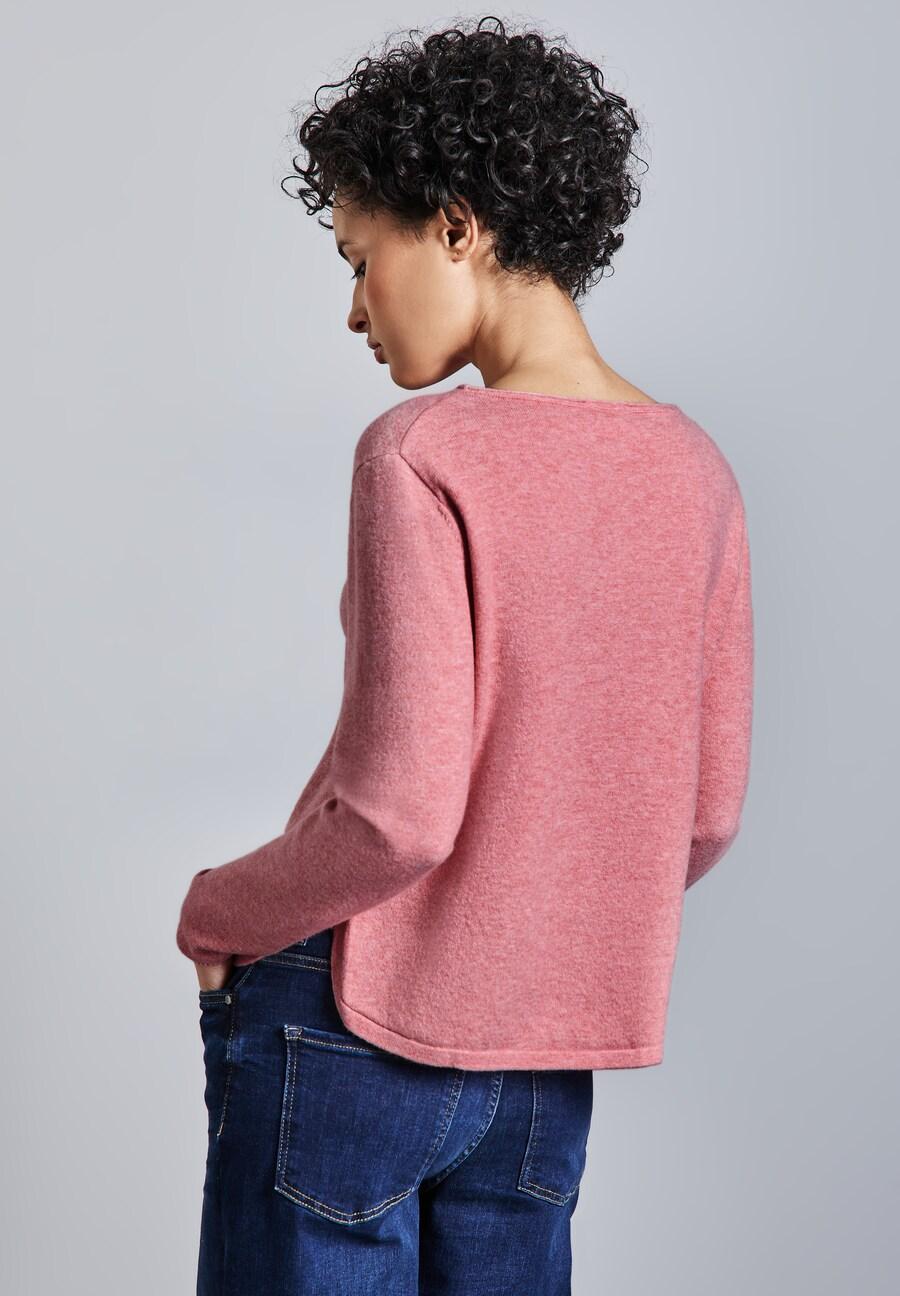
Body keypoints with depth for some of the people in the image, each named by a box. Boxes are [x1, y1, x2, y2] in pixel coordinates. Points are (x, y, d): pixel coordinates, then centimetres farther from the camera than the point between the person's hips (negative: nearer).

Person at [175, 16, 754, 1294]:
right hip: (549, 1057, 6)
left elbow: (399, 813, -22)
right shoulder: (697, 473, 1)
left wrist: (218, 912, -5)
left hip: (360, 1022, -6)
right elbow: (707, 811, 6)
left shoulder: (424, 457, -18)